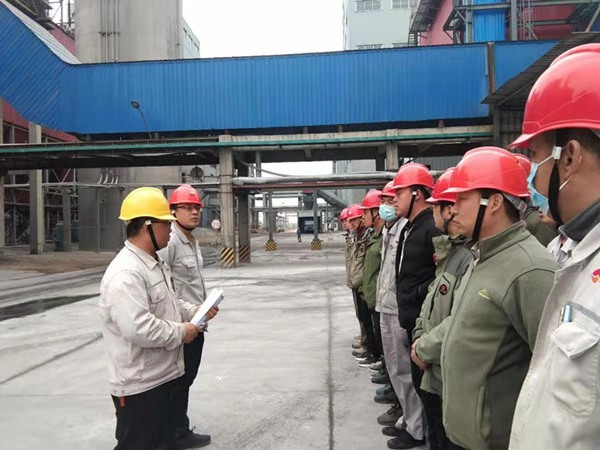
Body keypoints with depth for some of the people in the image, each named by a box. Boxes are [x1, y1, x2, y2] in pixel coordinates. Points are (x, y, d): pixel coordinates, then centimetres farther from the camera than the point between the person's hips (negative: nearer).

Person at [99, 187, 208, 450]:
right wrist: (181, 332, -20)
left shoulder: (154, 264, 10)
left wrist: (193, 311, 7)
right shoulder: (125, 274, -25)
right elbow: (138, 329, -33)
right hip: (139, 385, -10)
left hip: (162, 376, 10)